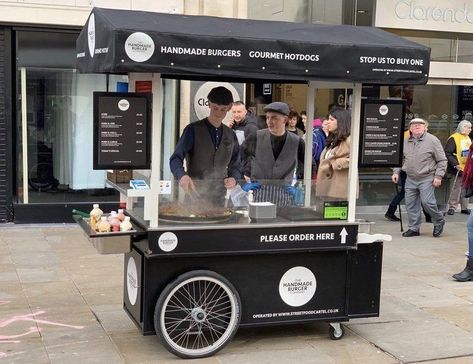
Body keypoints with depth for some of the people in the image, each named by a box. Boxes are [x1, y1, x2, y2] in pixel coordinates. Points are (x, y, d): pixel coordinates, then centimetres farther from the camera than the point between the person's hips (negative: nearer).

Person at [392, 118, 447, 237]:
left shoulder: (432, 140, -5)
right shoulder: (405, 142, 9)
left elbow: (442, 160, -4)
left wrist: (438, 176, -10)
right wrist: (396, 172, 8)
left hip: (427, 178, -5)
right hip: (410, 179, 5)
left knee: (427, 202, -12)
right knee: (410, 204, 5)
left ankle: (439, 221, 14)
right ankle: (414, 228, 16)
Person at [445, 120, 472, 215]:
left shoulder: (468, 138, 14)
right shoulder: (454, 138, -13)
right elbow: (447, 153, -19)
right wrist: (455, 164, -23)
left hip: (468, 168, 8)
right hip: (459, 168, -8)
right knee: (456, 187, -4)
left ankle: (464, 207, 20)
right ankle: (452, 207, 6)